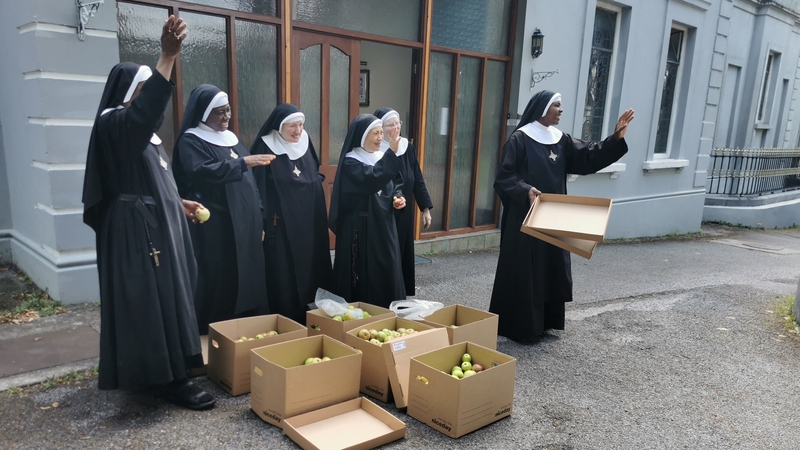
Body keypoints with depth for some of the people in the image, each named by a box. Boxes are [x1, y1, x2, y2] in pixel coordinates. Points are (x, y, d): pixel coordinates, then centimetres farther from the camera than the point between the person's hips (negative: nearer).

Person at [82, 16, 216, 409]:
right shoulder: (113, 124, -13)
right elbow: (146, 108, -37)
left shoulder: (143, 131, 17)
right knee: (152, 300, -6)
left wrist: (179, 203, 16)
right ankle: (173, 379, 1)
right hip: (135, 231, -10)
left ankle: (156, 369, 27)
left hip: (159, 226, 10)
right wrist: (167, 57, -44)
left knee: (168, 296, 14)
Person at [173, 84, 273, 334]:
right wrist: (243, 162, -26)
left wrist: (259, 219, 14)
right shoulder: (190, 142, -5)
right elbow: (202, 172, -24)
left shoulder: (231, 138, 17)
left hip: (244, 226, 7)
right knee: (219, 283, -4)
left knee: (248, 279, 8)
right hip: (214, 228, -7)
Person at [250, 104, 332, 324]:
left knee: (310, 270, 11)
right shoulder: (265, 150, -8)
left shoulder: (306, 146, 8)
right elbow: (258, 189, -11)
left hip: (308, 223, 6)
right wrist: (261, 223, -16)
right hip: (280, 224, -5)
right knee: (283, 276, -2)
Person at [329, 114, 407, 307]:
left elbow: (396, 183, 21)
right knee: (363, 272, -3)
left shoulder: (382, 158, 11)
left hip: (384, 225, 7)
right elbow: (371, 179, -28)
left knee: (386, 269, 10)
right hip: (360, 226, -6)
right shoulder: (350, 162, -10)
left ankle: (386, 312, 23)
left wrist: (398, 197, -1)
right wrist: (392, 152, -31)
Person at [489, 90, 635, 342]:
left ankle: (544, 322, 24)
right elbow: (504, 176, -12)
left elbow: (589, 157, 4)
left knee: (551, 270, 11)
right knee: (522, 272, -1)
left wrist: (616, 137, -8)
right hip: (524, 217, -7)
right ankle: (516, 327, 10)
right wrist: (525, 190, -27)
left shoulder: (561, 140, 11)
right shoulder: (519, 139, -9)